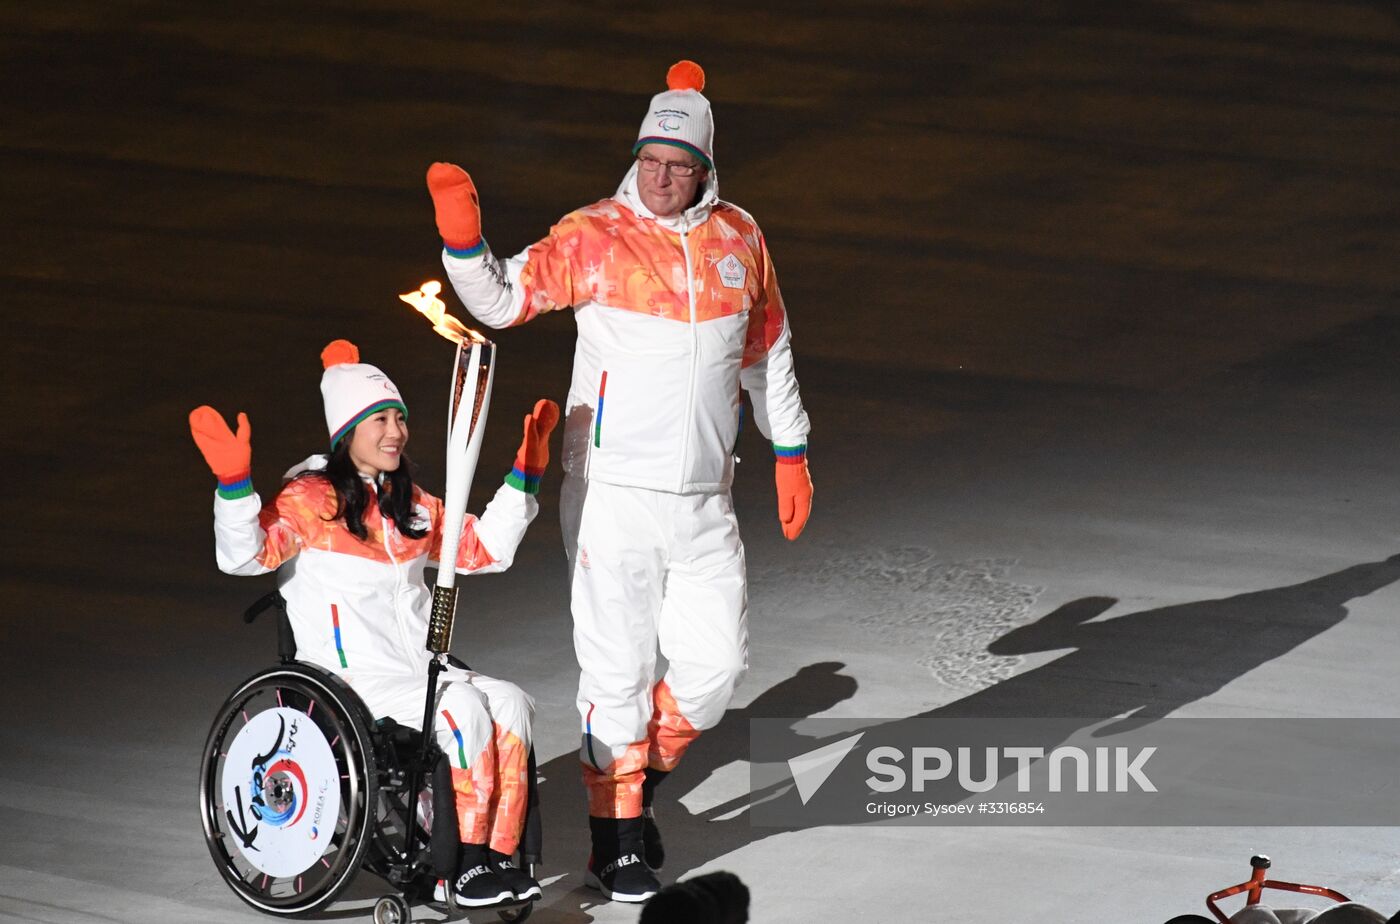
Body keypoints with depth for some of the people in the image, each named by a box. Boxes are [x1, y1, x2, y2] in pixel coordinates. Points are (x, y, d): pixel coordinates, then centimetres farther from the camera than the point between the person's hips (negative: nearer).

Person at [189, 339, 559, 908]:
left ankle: (497, 857, -21)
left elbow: (484, 549, 24)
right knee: (465, 708, -29)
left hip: (418, 670, 7)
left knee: (511, 704, -20)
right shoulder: (310, 500, -4)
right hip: (349, 679, -7)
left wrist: (526, 472, 18)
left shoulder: (410, 505, 18)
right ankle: (463, 863, -23)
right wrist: (233, 482, -34)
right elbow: (246, 554, -19)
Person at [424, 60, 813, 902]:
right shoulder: (595, 238, -6)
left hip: (704, 501, 4)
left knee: (717, 661, 6)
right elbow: (502, 299, -12)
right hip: (614, 493, -4)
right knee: (619, 667, -2)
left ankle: (635, 783, 29)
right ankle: (617, 837, 9)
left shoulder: (739, 239, 6)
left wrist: (791, 453, 21)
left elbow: (769, 349, 19)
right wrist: (464, 240, -30)